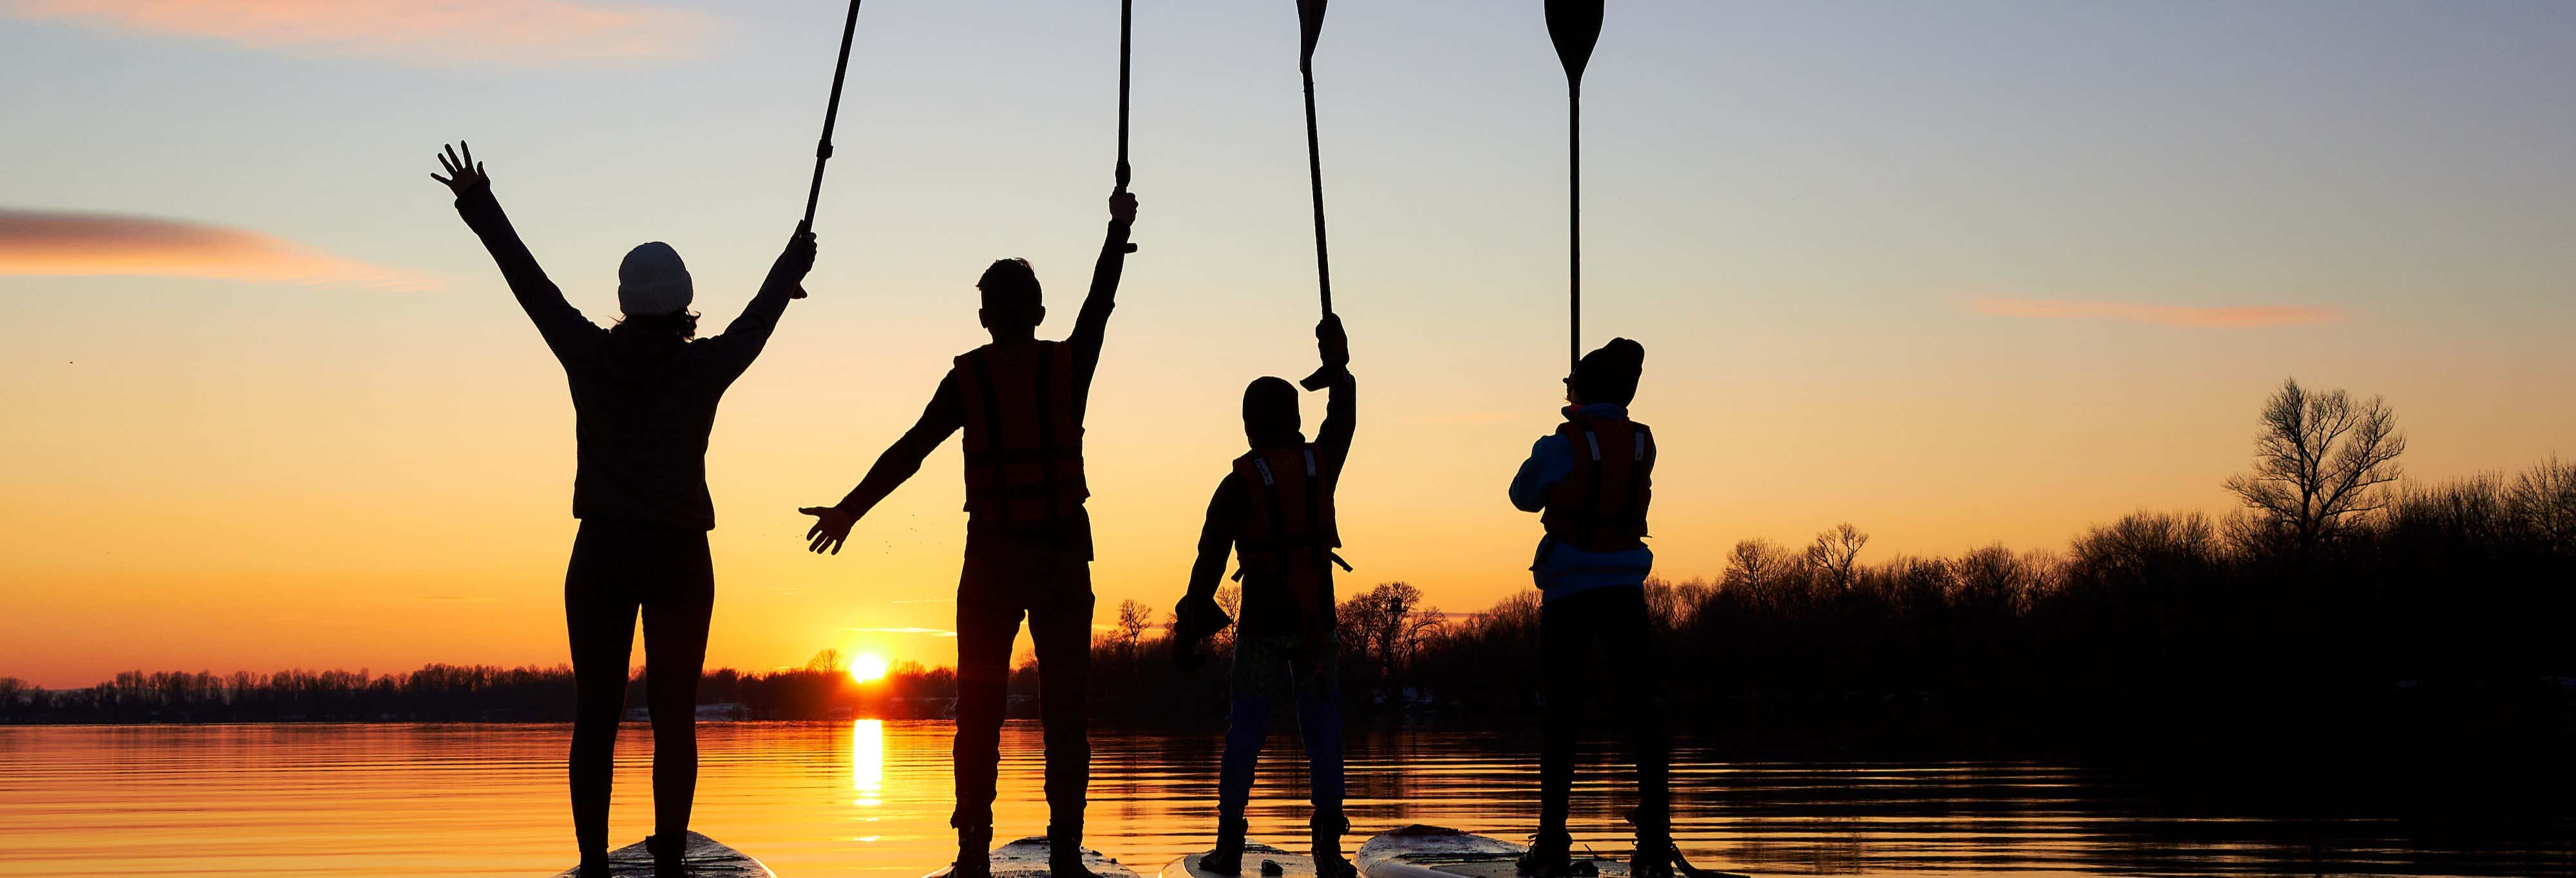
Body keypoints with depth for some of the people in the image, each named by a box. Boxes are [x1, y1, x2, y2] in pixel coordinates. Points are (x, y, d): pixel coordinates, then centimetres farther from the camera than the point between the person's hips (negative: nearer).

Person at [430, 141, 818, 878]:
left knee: (596, 716, 1)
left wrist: (477, 205, 20)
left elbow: (529, 280, 8)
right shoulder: (706, 367, -3)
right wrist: (792, 265, 37)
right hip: (680, 556, 0)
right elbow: (758, 320, 17)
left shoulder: (591, 355, -2)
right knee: (674, 719, 3)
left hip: (602, 554, 0)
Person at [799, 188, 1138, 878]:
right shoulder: (1069, 366, 0)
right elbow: (1101, 302, 16)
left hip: (992, 556, 0)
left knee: (979, 710, 4)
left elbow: (908, 451, 0)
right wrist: (1119, 228, 30)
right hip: (1063, 555, 0)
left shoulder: (968, 379, -1)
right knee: (1064, 709, 2)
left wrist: (849, 511, 8)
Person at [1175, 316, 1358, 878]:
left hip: (1263, 621, -2)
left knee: (1245, 729, 3)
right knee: (1322, 730, 4)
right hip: (1316, 618, 2)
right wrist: (1337, 361, 39)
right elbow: (1342, 416, 24)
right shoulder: (1320, 463, 5)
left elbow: (1210, 556, -7)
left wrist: (1194, 617, -2)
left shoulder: (1241, 483, -4)